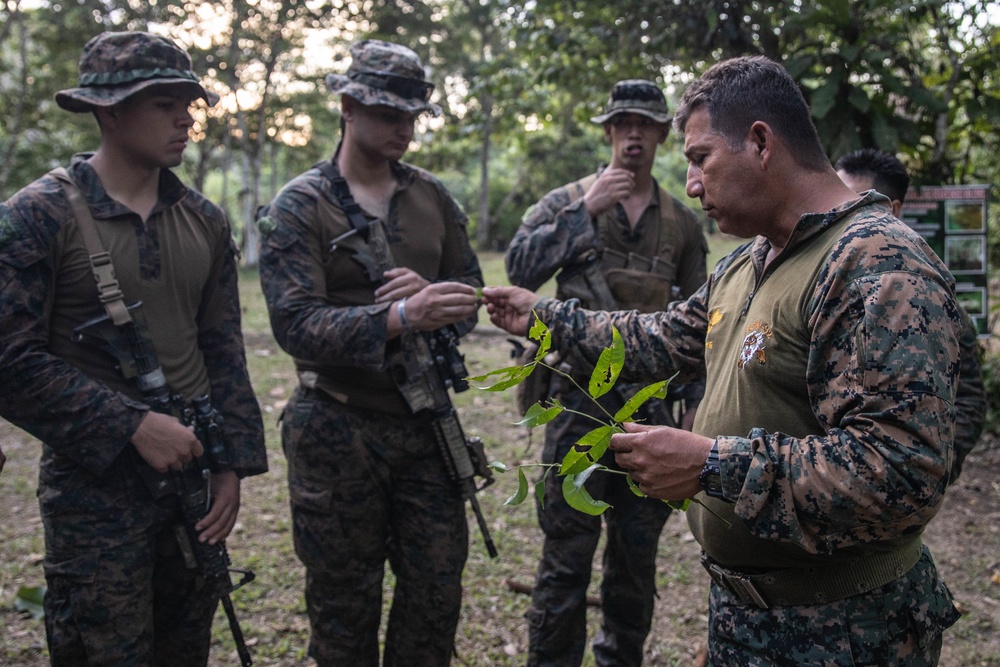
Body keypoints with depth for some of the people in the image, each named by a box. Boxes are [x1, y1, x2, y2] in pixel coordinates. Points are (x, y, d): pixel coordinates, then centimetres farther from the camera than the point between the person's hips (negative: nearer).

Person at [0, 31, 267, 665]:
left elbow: (224, 351, 9)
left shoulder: (205, 221, 7)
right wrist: (134, 426, -18)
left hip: (195, 481, 5)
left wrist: (235, 464, 2)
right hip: (96, 492, -5)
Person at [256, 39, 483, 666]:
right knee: (345, 604, 11)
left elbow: (469, 298, 9)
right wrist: (401, 317, -34)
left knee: (437, 593, 12)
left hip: (425, 424, 4)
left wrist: (432, 293, -15)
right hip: (338, 431, -4)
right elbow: (296, 324, -19)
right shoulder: (298, 207, -7)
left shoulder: (434, 198, 7)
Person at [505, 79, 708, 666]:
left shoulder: (683, 223, 9)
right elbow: (520, 269, -14)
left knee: (638, 551, 13)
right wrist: (586, 211, -17)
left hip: (653, 404, 3)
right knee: (568, 551, 1)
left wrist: (696, 404, 7)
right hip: (581, 399, -3)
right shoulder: (567, 203, 2)